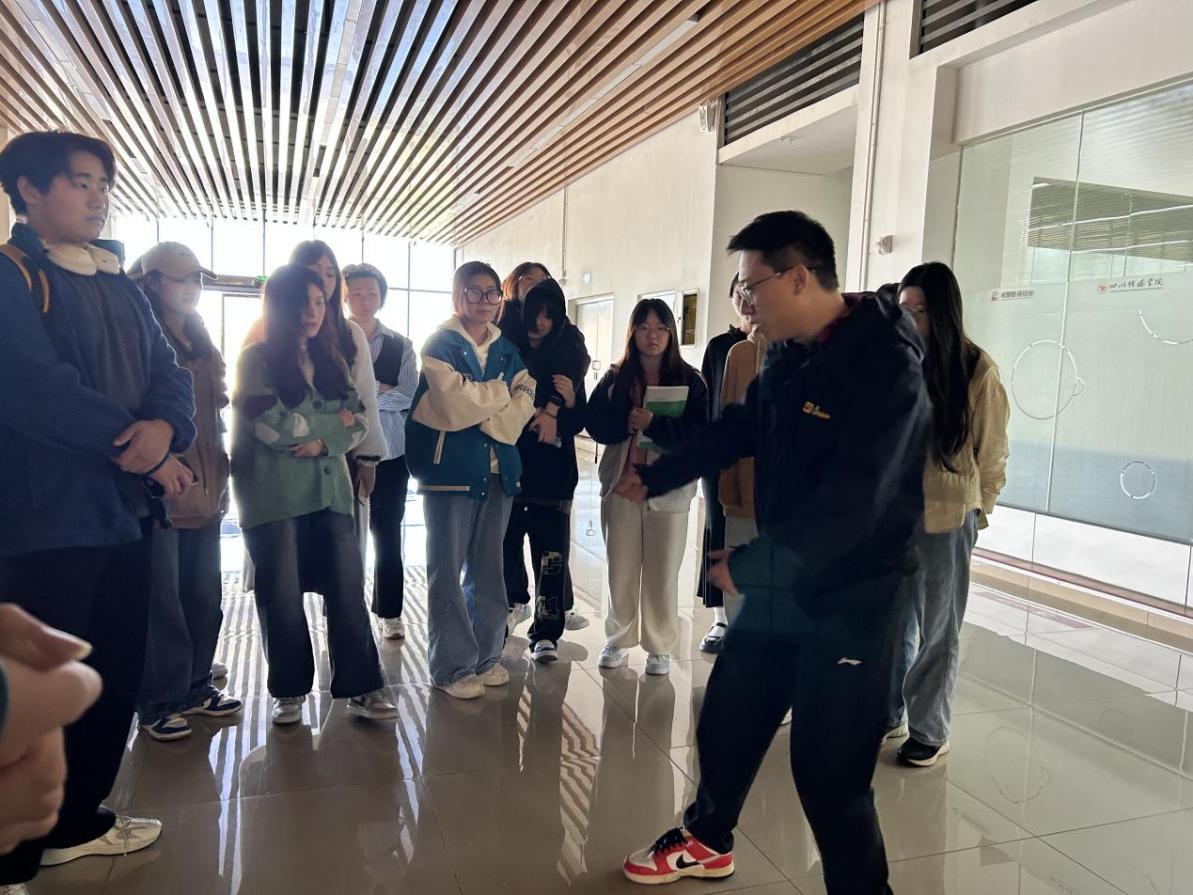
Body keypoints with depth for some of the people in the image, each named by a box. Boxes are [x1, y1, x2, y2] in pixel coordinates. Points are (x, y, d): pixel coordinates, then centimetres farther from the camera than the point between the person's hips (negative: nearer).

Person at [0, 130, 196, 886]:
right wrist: (140, 448, -13)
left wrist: (165, 427, -16)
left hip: (124, 509, 7)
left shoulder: (121, 287, 16)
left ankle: (76, 820, 31)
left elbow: (171, 374, 6)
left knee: (116, 677, 14)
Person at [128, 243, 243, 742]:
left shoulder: (198, 339, 16)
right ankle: (158, 703, 14)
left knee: (203, 595, 13)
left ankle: (195, 687, 26)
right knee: (161, 601, 1)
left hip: (204, 489, 7)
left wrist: (218, 472, 13)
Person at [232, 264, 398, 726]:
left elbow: (358, 422, 5)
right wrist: (333, 423, -4)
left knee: (347, 587, -1)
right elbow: (271, 427, -14)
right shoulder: (257, 359, -1)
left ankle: (361, 688, 5)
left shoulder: (331, 359, 14)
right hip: (274, 493, -4)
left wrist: (322, 442, -13)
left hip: (329, 488, 4)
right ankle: (289, 691, 19)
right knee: (281, 594, 4)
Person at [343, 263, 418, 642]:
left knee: (388, 534, 9)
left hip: (390, 453, 2)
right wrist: (383, 391, -15)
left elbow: (409, 394, -5)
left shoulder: (400, 346, 7)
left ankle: (390, 613, 20)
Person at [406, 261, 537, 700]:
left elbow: (523, 405, 2)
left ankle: (486, 655, 23)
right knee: (447, 568, 1)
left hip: (498, 467, 5)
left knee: (488, 566, 11)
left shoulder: (508, 350, 15)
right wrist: (501, 392, -2)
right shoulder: (439, 345, -1)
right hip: (450, 467, -5)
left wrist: (476, 404, -10)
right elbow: (455, 401, -15)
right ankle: (453, 666, 9)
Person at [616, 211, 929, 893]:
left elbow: (852, 505, -27)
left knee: (829, 774, 0)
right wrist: (654, 478, 28)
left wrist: (749, 565, -19)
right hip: (779, 585, 8)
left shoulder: (886, 366, -21)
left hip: (848, 604, -8)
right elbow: (735, 430, 20)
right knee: (725, 723, 20)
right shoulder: (790, 356, 5)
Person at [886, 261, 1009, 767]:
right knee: (894, 621, 13)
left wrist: (975, 513, 3)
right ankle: (888, 713, 28)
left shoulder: (976, 371, -6)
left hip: (946, 518, -3)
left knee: (937, 628, 8)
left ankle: (929, 731, 22)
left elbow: (991, 455, 1)